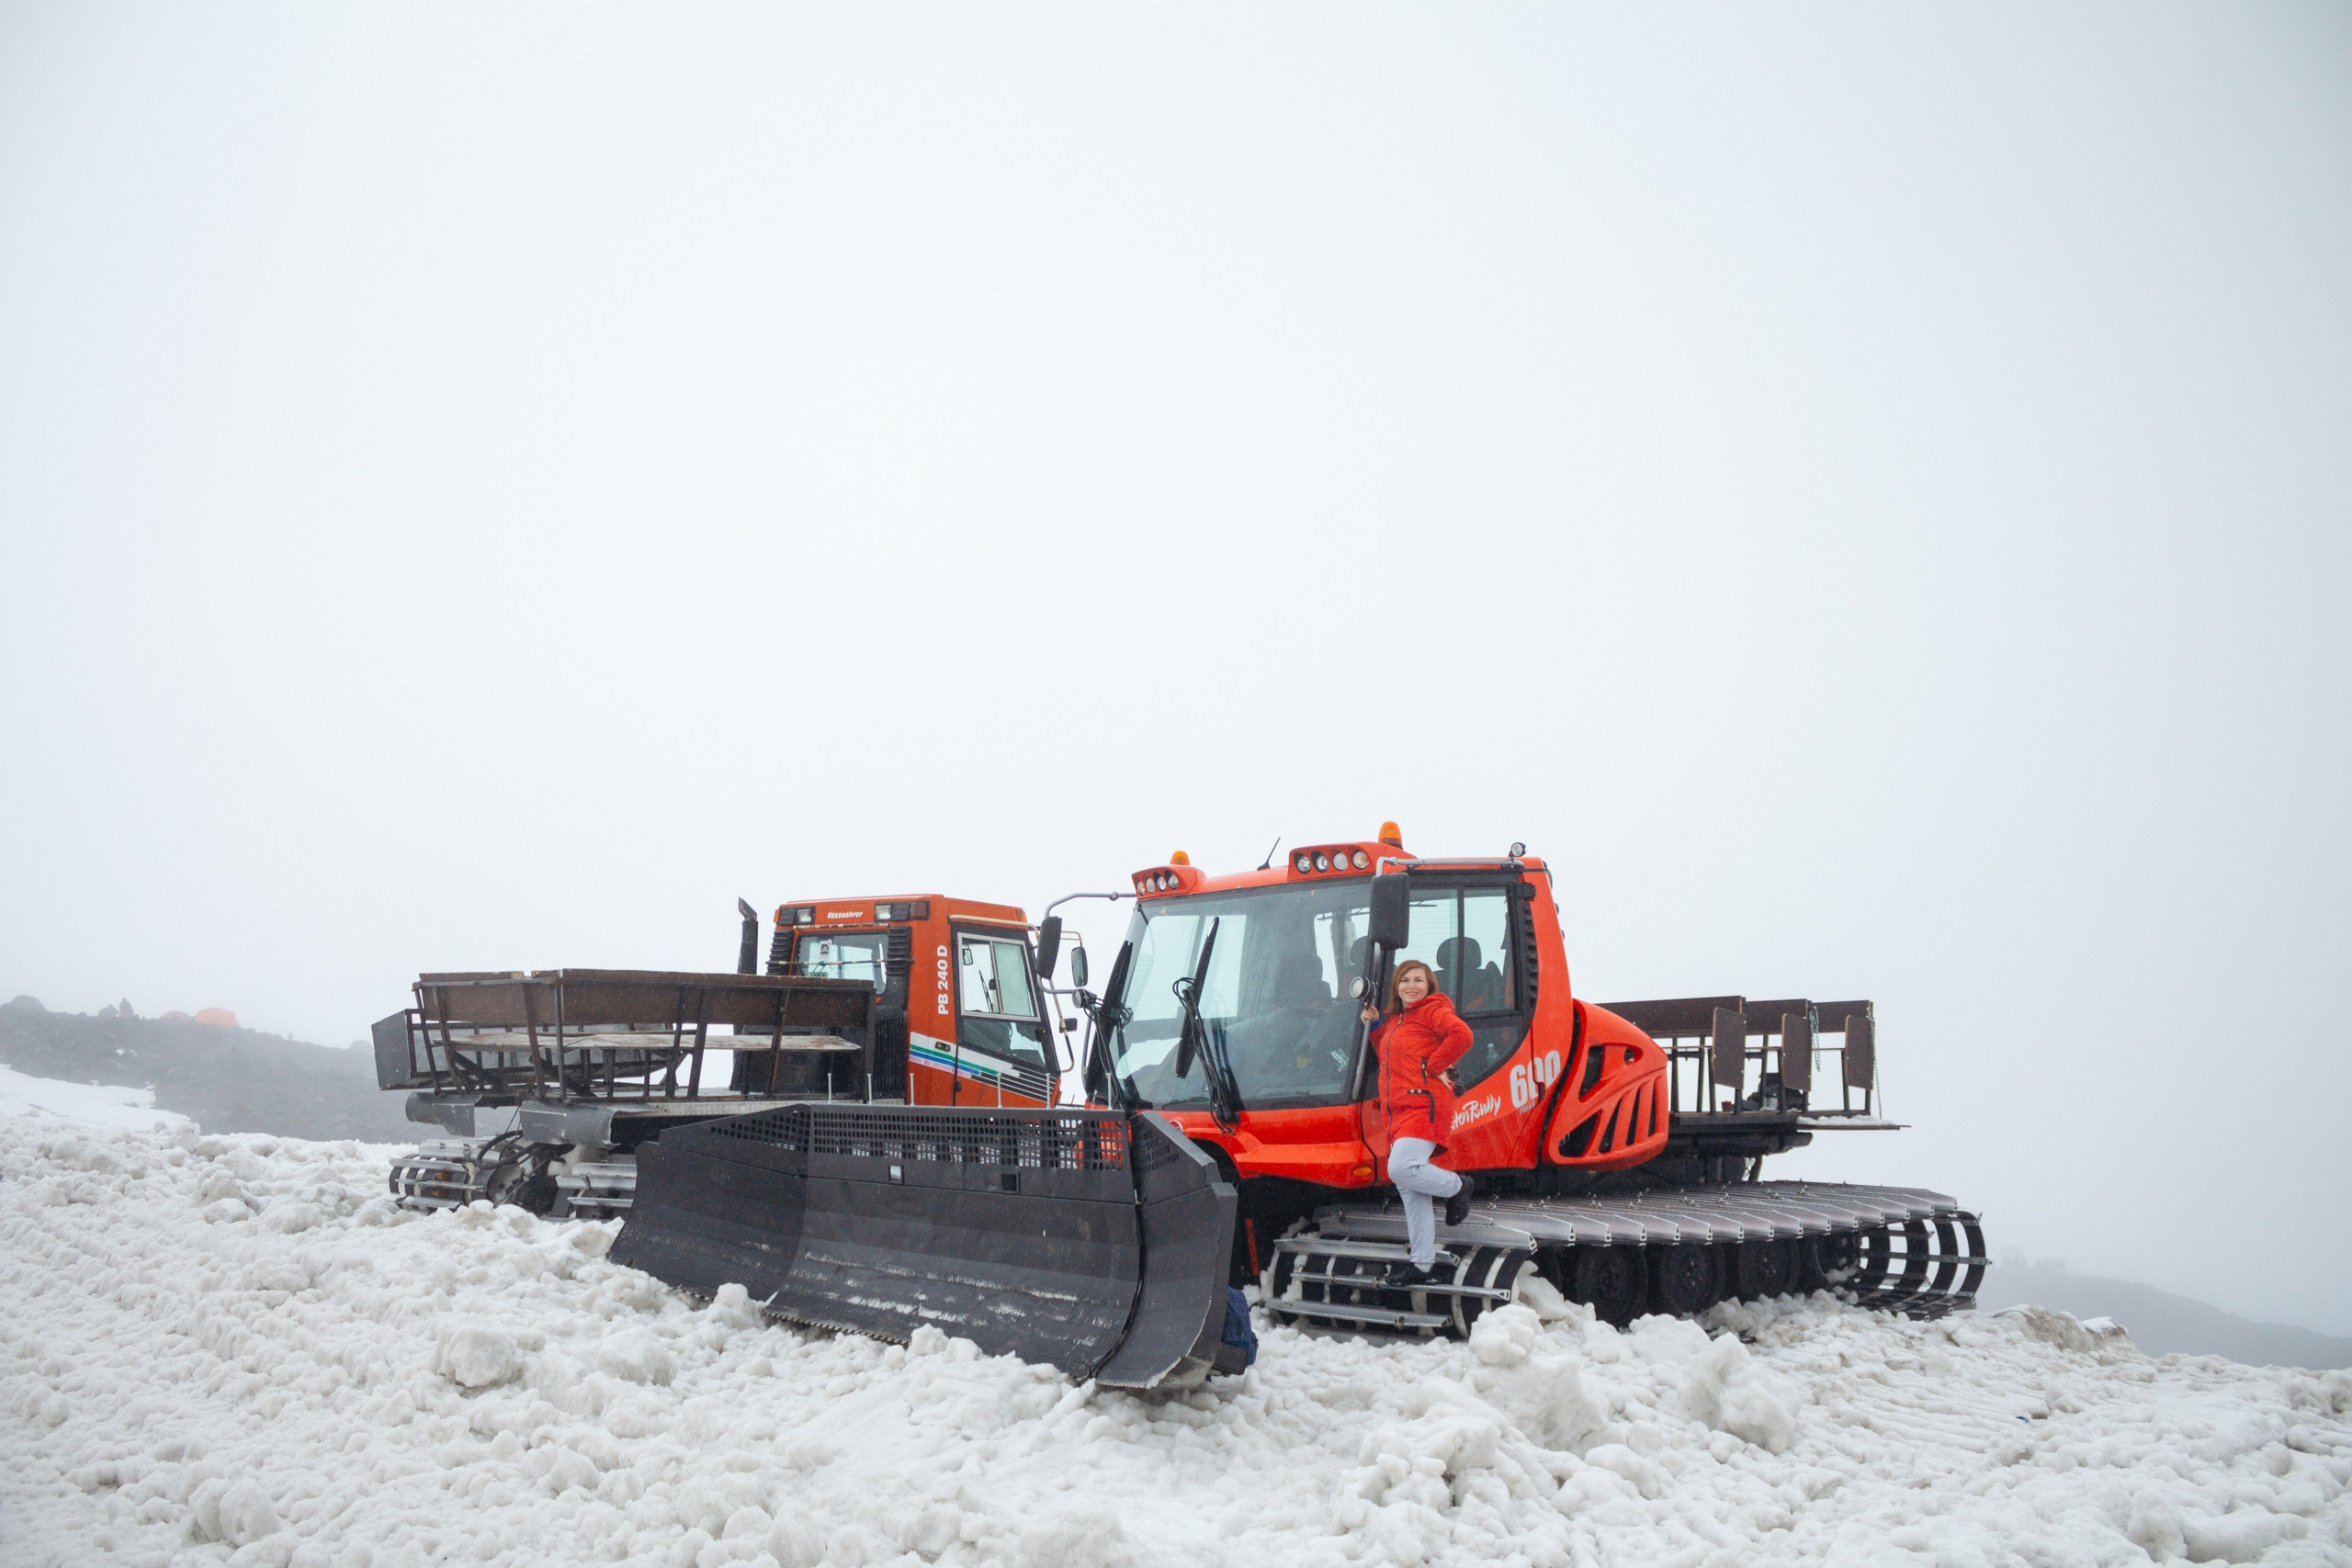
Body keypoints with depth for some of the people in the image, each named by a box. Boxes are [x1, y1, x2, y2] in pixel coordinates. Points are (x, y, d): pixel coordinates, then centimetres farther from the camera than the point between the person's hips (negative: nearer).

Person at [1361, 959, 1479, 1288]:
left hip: (1424, 1105, -9)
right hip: (1400, 1110, 9)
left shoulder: (1433, 1011, -4)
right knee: (1410, 1190, 6)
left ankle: (1457, 1187, 2)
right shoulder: (1394, 1020, 22)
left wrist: (1434, 1067, -15)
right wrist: (1376, 1028, 20)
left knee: (1402, 1169, -25)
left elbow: (1461, 1035, -20)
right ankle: (1422, 1264, 10)